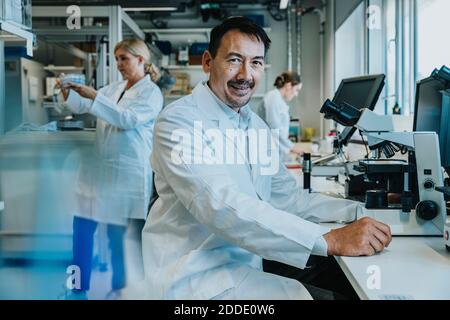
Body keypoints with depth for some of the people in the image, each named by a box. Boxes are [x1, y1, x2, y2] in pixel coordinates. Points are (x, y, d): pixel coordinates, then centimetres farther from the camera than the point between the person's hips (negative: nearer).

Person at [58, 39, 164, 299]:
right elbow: (82, 106, 15)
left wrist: (94, 96, -23)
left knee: (119, 233, 2)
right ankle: (80, 286, 17)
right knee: (82, 225, 5)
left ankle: (120, 287, 19)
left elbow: (128, 119, -18)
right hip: (98, 167, 6)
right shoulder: (114, 89, 15)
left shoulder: (151, 93, -4)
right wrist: (69, 92, -5)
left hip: (127, 172, -6)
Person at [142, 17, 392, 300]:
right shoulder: (178, 122, -15)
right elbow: (224, 208, -28)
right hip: (196, 276, -7)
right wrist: (330, 241, -32)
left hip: (246, 268, 7)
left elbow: (290, 199, 11)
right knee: (299, 294, -22)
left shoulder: (257, 127, 12)